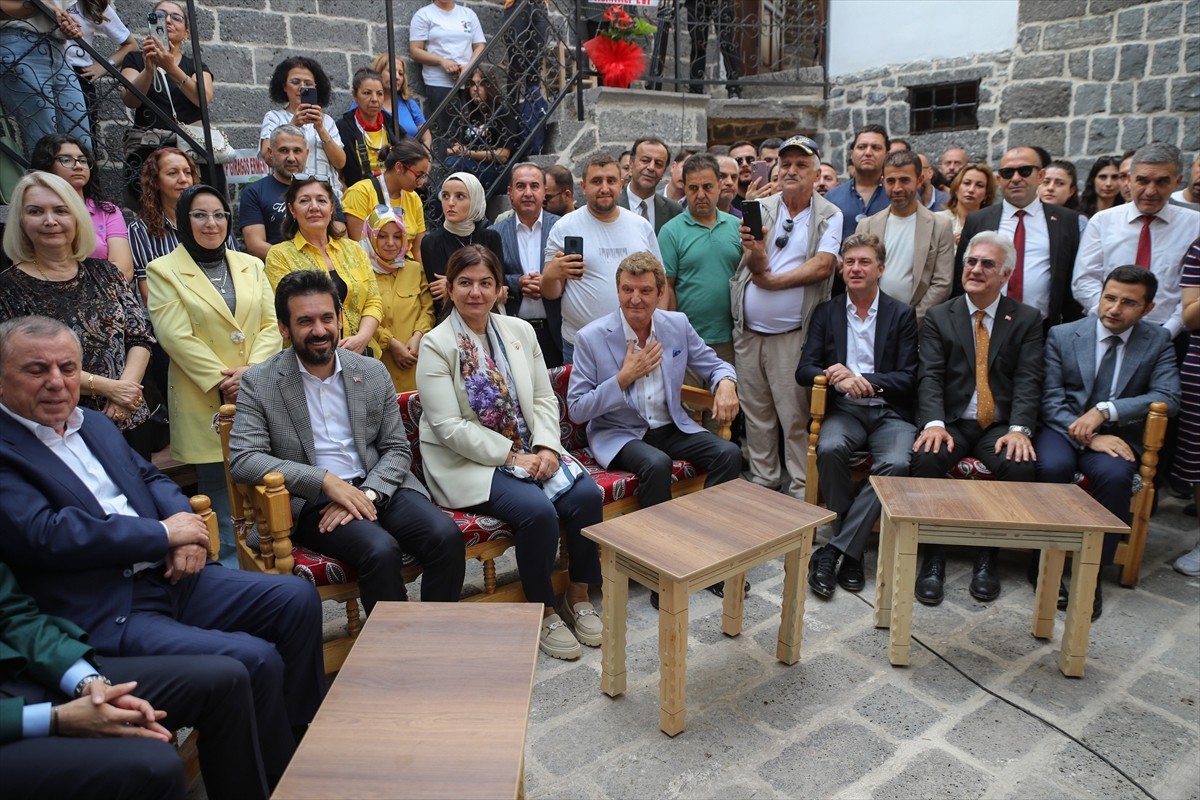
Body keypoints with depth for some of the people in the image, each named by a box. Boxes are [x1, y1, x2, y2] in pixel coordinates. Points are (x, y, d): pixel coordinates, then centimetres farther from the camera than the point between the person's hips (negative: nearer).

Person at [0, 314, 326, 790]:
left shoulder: (94, 424, 16)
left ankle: (305, 737, 17)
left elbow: (149, 477, 19)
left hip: (169, 576, 8)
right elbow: (46, 534, -21)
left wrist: (183, 522, -3)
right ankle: (285, 780, 3)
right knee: (254, 661, -23)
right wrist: (163, 534, -15)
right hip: (104, 618, -8)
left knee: (296, 599, 0)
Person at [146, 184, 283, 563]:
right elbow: (177, 337, -8)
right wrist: (223, 381, -15)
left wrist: (252, 370, -11)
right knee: (222, 503, 2)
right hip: (206, 403, -3)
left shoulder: (251, 265, 14)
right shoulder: (164, 271, 2)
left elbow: (271, 325, 5)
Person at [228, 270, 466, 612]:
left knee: (446, 537, -22)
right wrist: (326, 480, -19)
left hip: (377, 489, 3)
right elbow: (242, 460, -9)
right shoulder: (258, 383, 0)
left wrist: (368, 493, -12)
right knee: (381, 551, -31)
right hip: (312, 501, -3)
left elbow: (397, 449, 8)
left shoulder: (373, 372, 9)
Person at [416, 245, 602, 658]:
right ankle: (543, 612, -4)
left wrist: (546, 447, -11)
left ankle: (578, 596, 4)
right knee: (537, 511, -28)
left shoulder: (520, 331, 9)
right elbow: (449, 427, -14)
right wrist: (511, 456, -19)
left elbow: (544, 398, 8)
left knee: (586, 495, -18)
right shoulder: (436, 345, -7)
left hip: (530, 452, 5)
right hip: (470, 462, -5)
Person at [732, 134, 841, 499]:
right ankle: (763, 482, 28)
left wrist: (770, 281, -10)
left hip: (791, 334, -3)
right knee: (756, 413, 13)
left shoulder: (829, 216, 1)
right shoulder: (760, 209, 7)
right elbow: (756, 267, -4)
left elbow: (822, 266, -12)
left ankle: (802, 491, 13)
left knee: (795, 416, 0)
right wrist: (753, 252, -27)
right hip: (748, 331, 3)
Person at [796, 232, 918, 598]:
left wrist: (862, 380, -15)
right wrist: (834, 376, -18)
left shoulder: (902, 314, 8)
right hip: (844, 410, 1)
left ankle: (835, 550, -23)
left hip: (890, 413, 0)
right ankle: (852, 550, -15)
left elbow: (908, 378, 0)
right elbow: (804, 370, 3)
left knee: (896, 464, -31)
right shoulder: (826, 312, 11)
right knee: (830, 449, -33)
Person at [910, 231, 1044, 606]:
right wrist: (933, 423, -22)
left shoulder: (1027, 319, 9)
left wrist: (1018, 428, -20)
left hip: (1000, 425, 1)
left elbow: (1028, 381, -2)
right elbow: (930, 377, -4)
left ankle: (988, 555, -10)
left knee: (1020, 466, -30)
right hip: (951, 421, 0)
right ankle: (933, 555, -15)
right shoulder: (938, 317, 8)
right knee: (925, 459, -31)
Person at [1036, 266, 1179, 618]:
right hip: (1064, 428, -1)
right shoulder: (1062, 335, 2)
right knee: (1053, 467, -33)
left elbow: (1168, 397, -7)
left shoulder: (1158, 341, 6)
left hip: (1116, 433, 1)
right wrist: (1089, 437, -19)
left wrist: (1106, 410, -21)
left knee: (1114, 474, -32)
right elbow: (1050, 400, -4)